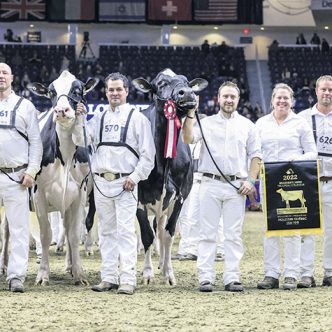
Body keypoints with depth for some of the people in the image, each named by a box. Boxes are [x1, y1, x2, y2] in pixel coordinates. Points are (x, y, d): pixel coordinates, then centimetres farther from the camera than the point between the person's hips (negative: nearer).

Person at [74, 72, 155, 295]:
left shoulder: (137, 118, 1)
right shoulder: (99, 118, 14)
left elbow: (148, 154, -2)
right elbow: (82, 141, 3)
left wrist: (135, 176, -12)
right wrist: (80, 119, -11)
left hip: (125, 183, -5)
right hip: (101, 182, 5)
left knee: (126, 231, -8)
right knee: (107, 231, 9)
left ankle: (128, 280, -10)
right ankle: (109, 278, 14)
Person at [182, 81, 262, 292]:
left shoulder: (247, 125, 12)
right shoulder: (207, 122, 9)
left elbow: (255, 155, 10)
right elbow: (188, 139, -7)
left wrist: (251, 180, -1)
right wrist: (190, 114, -14)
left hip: (237, 186, 1)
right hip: (211, 184, -1)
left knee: (234, 234, 1)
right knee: (207, 233, -2)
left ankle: (232, 278, 4)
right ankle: (206, 277, -1)